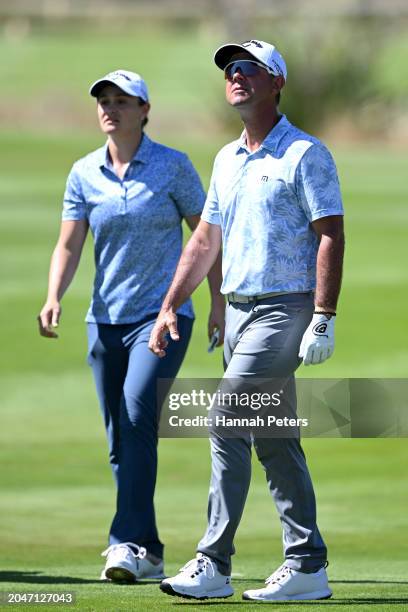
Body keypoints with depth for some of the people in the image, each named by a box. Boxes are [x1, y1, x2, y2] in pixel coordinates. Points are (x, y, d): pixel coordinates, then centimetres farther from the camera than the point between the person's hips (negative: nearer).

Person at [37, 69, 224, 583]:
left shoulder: (173, 166, -2)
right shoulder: (84, 174, 6)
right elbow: (69, 243, 1)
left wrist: (219, 303, -2)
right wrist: (54, 298, -15)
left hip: (163, 314, -5)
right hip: (105, 319, 5)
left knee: (137, 418, -22)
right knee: (119, 440, 5)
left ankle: (128, 543, -26)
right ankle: (149, 555, 13)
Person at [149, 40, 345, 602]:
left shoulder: (305, 154, -7)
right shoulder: (227, 159, 17)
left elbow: (330, 237, -12)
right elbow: (205, 241, 22)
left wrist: (324, 319, -19)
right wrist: (170, 307, 15)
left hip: (284, 310, -8)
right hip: (238, 310, 8)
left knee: (226, 424, -15)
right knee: (274, 440, 7)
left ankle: (213, 565, -15)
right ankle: (307, 566, 11)